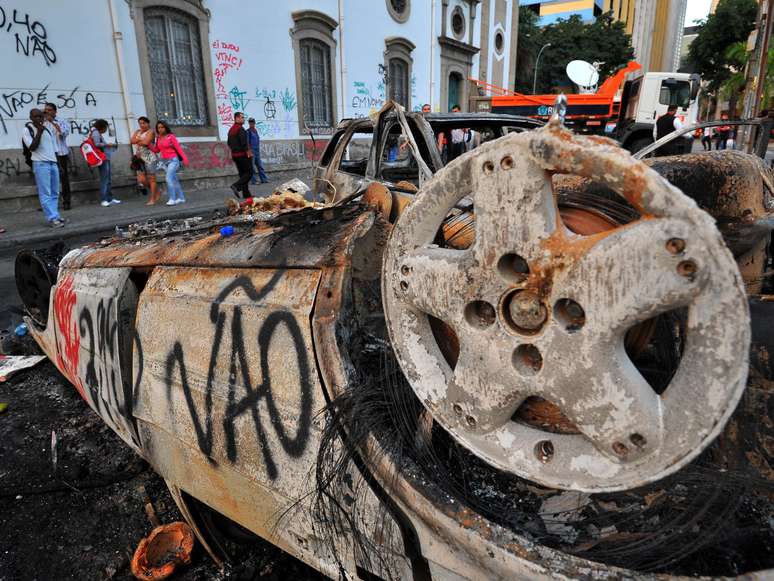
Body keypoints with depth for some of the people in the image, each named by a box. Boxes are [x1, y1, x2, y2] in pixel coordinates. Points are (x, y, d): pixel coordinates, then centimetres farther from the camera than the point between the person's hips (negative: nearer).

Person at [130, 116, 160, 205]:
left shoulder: (150, 131, -1)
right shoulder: (137, 132, 19)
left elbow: (146, 142, -14)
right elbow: (132, 141, 5)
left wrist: (137, 141, 1)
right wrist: (141, 139, -7)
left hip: (149, 157, -6)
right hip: (139, 158, 6)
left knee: (151, 178, -4)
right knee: (141, 179, -1)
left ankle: (152, 199, 1)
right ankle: (155, 191, 19)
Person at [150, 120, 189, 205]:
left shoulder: (171, 136, -8)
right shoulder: (158, 138, 10)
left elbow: (178, 148, -10)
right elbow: (156, 150, 13)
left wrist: (184, 159, -14)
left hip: (173, 160, -7)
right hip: (164, 161, 7)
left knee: (169, 178, -18)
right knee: (174, 180, 10)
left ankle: (172, 199, -18)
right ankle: (181, 198, 17)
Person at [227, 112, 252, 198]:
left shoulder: (231, 129, 16)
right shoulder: (240, 129, -13)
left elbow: (229, 143, 22)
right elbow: (243, 142, -21)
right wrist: (248, 151, -16)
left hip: (235, 155, 9)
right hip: (243, 154, -9)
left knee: (242, 174, 11)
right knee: (249, 173, -5)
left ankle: (246, 193, 10)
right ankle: (236, 186, -19)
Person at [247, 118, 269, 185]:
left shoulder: (255, 130, 14)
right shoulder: (248, 131, -8)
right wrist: (249, 151, -19)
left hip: (257, 150, 7)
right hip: (251, 150, -7)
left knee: (260, 166, 8)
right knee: (252, 167, -4)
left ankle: (263, 179, 10)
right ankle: (253, 181, 0)